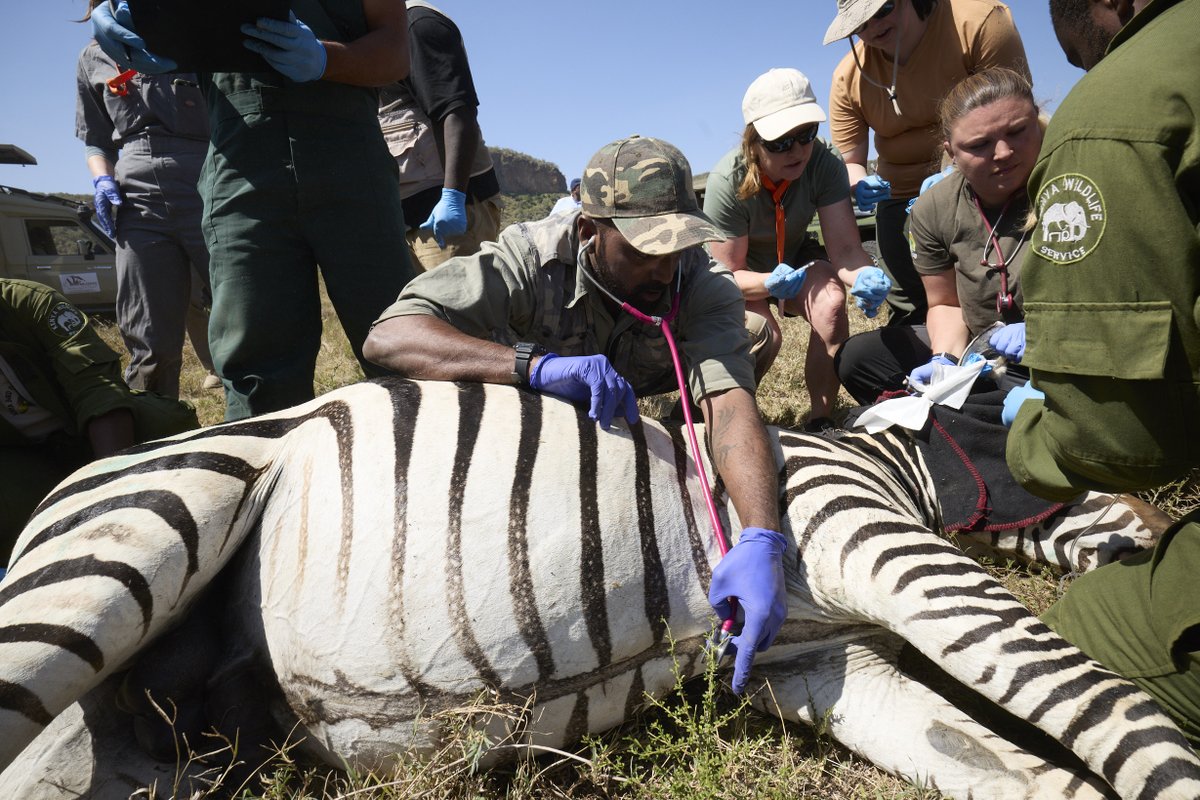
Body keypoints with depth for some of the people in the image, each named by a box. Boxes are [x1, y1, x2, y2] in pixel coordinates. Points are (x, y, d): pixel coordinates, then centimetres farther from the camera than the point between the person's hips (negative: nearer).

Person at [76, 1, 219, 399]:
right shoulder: (93, 58, 25)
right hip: (138, 196, 3)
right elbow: (96, 141, 29)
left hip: (210, 182, -3)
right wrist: (103, 181, 9)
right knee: (149, 346, -1)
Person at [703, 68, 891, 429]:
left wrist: (866, 276, -48)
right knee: (763, 332, -34)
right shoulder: (727, 181, -28)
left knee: (831, 302, -31)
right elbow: (729, 274, -23)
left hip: (795, 261, 3)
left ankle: (821, 420, -15)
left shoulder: (824, 165, -21)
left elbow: (845, 247, -25)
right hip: (742, 276, -2)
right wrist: (772, 283, -45)